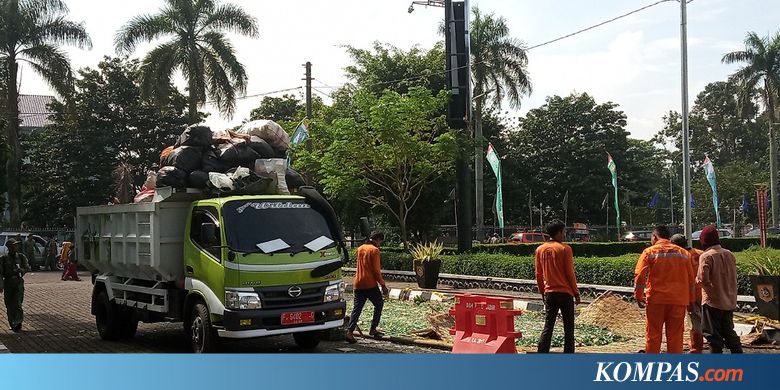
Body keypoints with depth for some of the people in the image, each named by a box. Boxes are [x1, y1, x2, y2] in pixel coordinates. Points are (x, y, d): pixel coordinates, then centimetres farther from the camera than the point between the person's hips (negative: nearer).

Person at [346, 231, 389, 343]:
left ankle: (350, 332, -9)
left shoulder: (360, 249, 12)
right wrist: (383, 285, -8)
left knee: (357, 308, 4)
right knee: (379, 304, 14)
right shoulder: (374, 250, -10)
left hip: (358, 284, 6)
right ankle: (373, 329, 15)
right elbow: (376, 270, -13)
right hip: (370, 284, -6)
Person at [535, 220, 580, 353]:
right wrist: (576, 293, 0)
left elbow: (538, 274, 9)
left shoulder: (540, 249, 5)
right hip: (565, 292, -4)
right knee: (568, 327, 5)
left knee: (548, 327, 7)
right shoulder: (565, 249, -9)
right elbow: (570, 273, -8)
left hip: (549, 293, 4)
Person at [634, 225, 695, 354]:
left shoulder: (649, 252, -1)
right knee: (675, 335, 7)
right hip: (678, 300, 3)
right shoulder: (683, 253, 9)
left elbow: (639, 276, -8)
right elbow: (691, 279, 10)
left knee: (653, 334, 6)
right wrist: (690, 300, 16)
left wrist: (638, 296, 0)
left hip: (656, 299, -2)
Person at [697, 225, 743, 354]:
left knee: (713, 333, 2)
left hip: (713, 301, -6)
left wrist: (697, 278, -1)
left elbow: (703, 279, -21)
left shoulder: (706, 256, -15)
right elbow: (733, 277, 14)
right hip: (729, 301, 6)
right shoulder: (730, 254, 7)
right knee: (729, 331, 16)